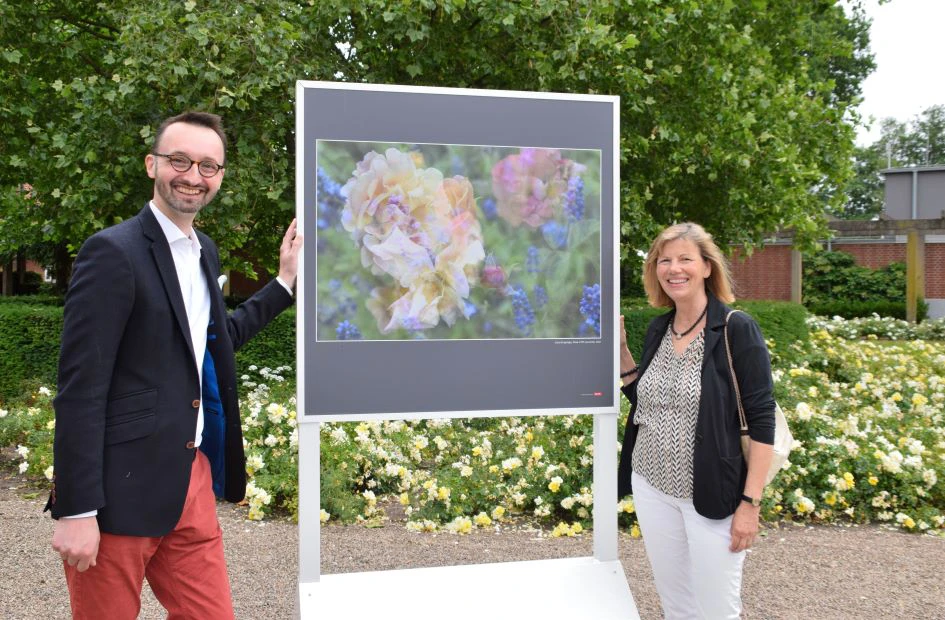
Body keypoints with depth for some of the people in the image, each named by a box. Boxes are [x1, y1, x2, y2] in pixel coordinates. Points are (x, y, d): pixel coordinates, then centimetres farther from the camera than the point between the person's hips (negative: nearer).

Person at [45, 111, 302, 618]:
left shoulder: (204, 251, 11)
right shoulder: (113, 251, -14)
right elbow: (80, 389, -16)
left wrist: (285, 280, 20)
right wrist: (76, 511, -18)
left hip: (192, 480, 8)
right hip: (121, 490, -7)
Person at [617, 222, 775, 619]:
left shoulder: (737, 329, -13)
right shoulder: (658, 328, 5)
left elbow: (762, 420, -13)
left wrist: (750, 502, -16)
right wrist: (619, 346, 7)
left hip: (712, 495, -5)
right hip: (652, 487, 6)